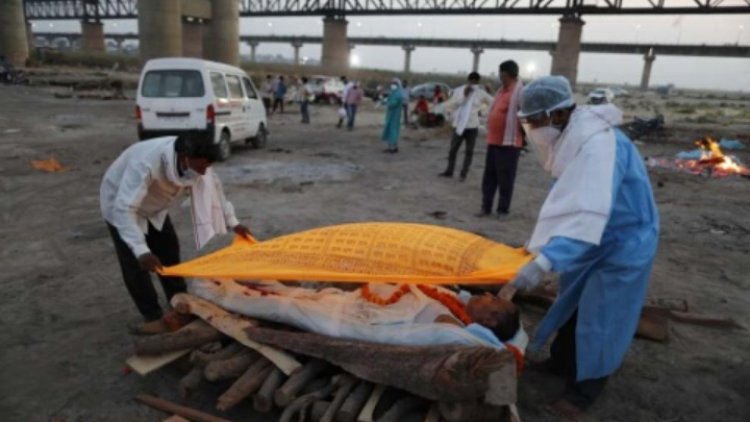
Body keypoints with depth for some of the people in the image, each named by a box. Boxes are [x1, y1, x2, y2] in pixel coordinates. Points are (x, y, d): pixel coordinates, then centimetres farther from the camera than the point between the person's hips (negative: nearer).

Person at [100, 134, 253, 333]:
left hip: (153, 206, 6)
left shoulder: (195, 162, -24)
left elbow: (213, 187, -6)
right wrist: (141, 251, -56)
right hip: (121, 203, -6)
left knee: (170, 253, 6)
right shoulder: (146, 162, -44)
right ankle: (153, 317, 1)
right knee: (135, 263, -11)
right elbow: (124, 208, -47)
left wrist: (233, 222, -7)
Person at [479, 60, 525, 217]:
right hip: (493, 141, 9)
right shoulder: (501, 90, 16)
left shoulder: (520, 90, -12)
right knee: (489, 177, 11)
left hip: (509, 142, -8)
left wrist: (522, 135, -11)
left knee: (505, 179, 0)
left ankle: (503, 210, 10)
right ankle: (486, 207, 20)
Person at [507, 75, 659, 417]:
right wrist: (541, 244, 8)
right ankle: (562, 362, 39)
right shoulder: (571, 137, -4)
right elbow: (568, 203, 6)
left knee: (597, 320, 2)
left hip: (622, 243, -8)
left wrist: (544, 262, -51)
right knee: (572, 303, 19)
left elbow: (589, 215, -44)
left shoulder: (598, 145, -33)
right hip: (593, 237, 9)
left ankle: (586, 389, 22)